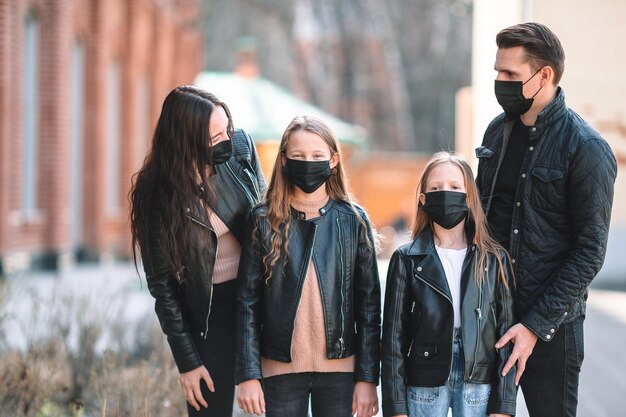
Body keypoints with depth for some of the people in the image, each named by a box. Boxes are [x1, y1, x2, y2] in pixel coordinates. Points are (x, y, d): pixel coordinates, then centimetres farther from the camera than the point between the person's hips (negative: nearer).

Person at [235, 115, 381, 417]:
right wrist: (247, 374, -7)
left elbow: (368, 304, 1)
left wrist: (368, 378, -3)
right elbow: (248, 302, 0)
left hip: (339, 369, 0)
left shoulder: (354, 221, 2)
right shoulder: (264, 221, 0)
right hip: (280, 369, 0)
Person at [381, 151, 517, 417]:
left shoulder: (494, 259, 4)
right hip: (424, 384, 0)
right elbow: (394, 335, 1)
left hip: (478, 385, 1)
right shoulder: (407, 259, 2)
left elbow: (506, 330, 2)